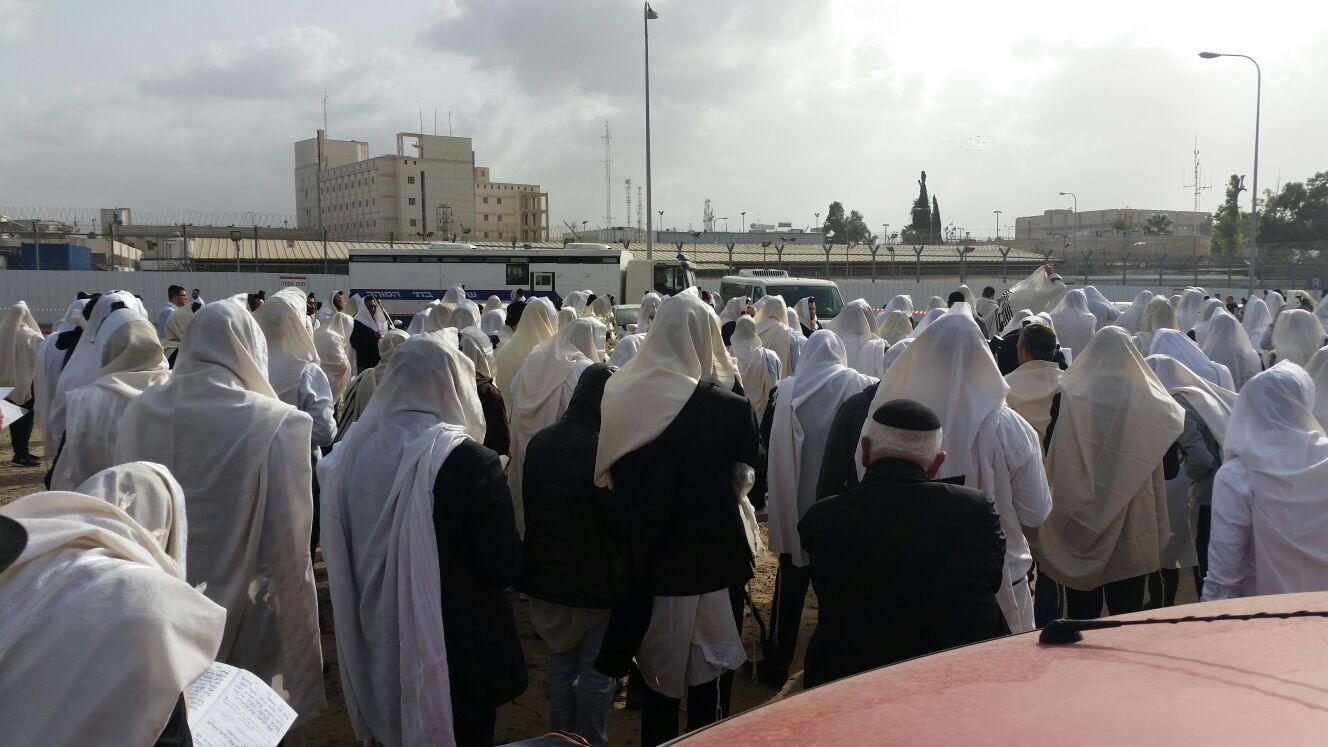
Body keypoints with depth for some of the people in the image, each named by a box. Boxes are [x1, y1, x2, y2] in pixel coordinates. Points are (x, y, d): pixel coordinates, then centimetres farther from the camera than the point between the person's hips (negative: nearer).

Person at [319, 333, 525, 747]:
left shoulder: (353, 451, -6)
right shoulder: (471, 461, -22)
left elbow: (341, 552, 7)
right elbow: (505, 568, -19)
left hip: (378, 648, 5)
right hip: (458, 653, -5)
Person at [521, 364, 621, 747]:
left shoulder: (539, 441, 3)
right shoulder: (601, 449, -20)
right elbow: (622, 517, -17)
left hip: (546, 571, 7)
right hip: (594, 576, -7)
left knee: (563, 660, 20)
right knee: (597, 669, 8)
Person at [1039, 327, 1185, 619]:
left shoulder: (1069, 397, -9)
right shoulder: (1147, 402, -6)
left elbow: (1051, 462, -6)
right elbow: (1164, 468, -1)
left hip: (1079, 526, 0)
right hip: (1131, 531, 1)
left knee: (1082, 616, 10)